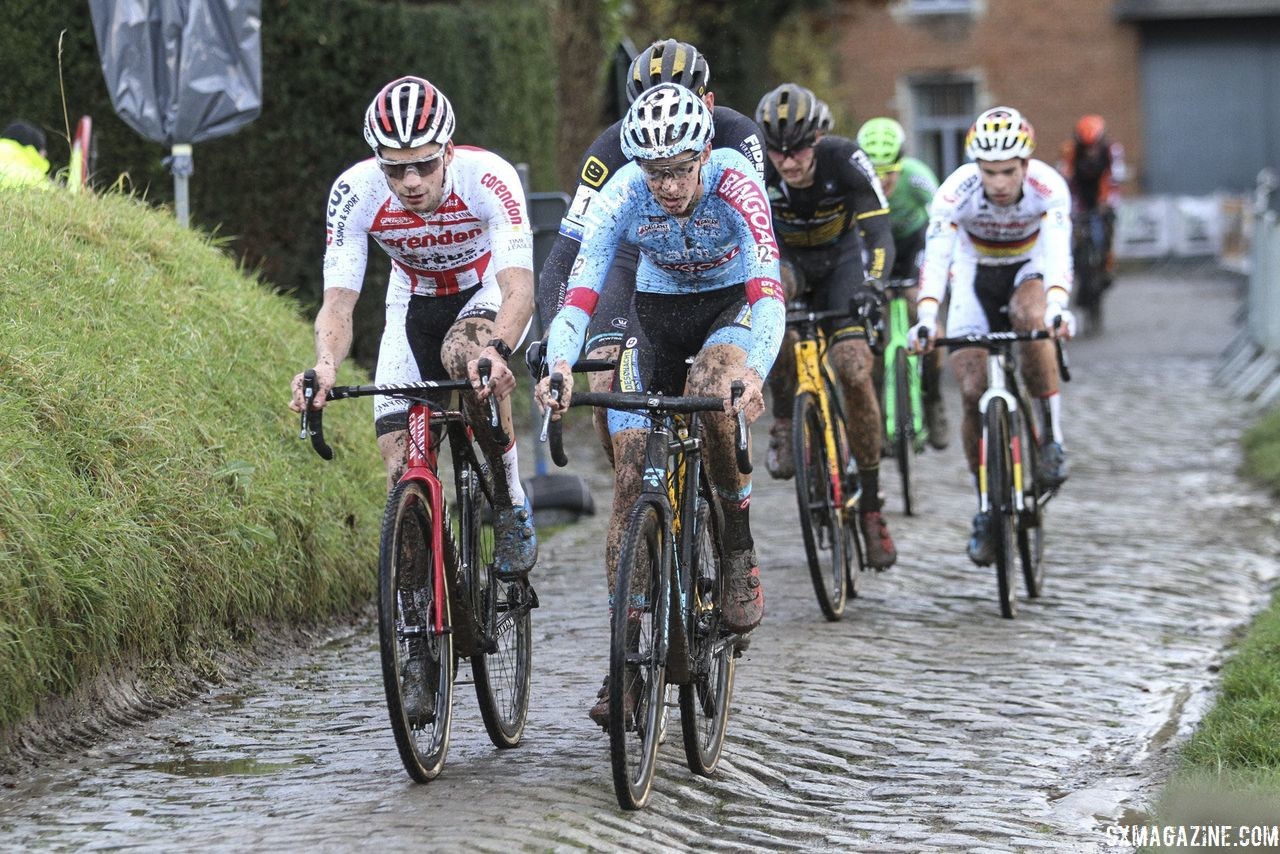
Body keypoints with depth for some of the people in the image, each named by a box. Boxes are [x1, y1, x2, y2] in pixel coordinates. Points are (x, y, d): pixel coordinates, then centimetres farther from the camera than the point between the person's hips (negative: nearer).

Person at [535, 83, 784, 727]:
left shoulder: (734, 183, -31)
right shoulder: (624, 194, -24)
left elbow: (768, 292, -40)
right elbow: (580, 291, -31)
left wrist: (754, 370, -59)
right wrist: (559, 366, -51)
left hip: (733, 306, -2)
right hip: (657, 310, 2)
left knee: (710, 392, -36)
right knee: (631, 476, -10)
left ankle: (738, 547, -12)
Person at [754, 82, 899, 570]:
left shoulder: (845, 160, -29)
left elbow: (879, 236, -34)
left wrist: (871, 283, -53)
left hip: (841, 256, -1)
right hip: (785, 257, 1)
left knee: (854, 370, -18)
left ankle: (871, 505, -4)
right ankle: (785, 420, -22)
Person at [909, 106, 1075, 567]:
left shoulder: (1048, 187, -29)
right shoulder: (956, 192, -29)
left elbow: (1057, 251, -42)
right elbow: (935, 256, -38)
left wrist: (1057, 307, -60)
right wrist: (926, 319, -54)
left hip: (1029, 269, -1)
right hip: (976, 275, 1)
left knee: (1031, 318, -36)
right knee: (973, 394, -10)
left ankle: (1052, 437, -19)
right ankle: (986, 508, 6)